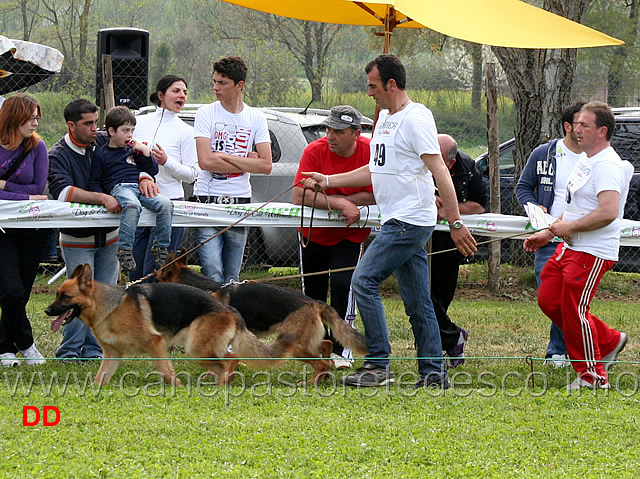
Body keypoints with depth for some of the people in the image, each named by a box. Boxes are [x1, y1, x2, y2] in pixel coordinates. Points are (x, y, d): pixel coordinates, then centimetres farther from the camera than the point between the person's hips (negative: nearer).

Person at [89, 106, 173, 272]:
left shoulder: (134, 150, 25)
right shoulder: (101, 154, 13)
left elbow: (153, 171, 23)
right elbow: (94, 183, 9)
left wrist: (146, 152, 8)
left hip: (141, 188, 5)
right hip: (119, 188, -5)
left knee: (166, 204, -25)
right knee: (132, 205, -41)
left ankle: (161, 246, -16)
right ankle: (124, 249, -41)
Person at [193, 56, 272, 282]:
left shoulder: (256, 118, 7)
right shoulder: (206, 114, 0)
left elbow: (266, 166, -1)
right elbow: (205, 161, -11)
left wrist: (225, 157, -7)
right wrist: (246, 162, -5)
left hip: (240, 202, 3)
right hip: (208, 199, -3)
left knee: (232, 277, 6)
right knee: (213, 274, -13)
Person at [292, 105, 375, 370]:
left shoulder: (370, 152, -19)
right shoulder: (315, 151, -20)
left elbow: (376, 196, -21)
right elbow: (299, 195, -28)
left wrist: (332, 199, -25)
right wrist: (339, 203, -35)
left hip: (350, 235, -2)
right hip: (313, 232, 2)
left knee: (344, 284, -20)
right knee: (313, 291, 12)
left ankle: (340, 350, -12)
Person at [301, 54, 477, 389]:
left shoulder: (416, 118, -12)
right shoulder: (384, 117, 18)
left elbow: (440, 172, -16)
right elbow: (375, 171, 27)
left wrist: (456, 223, -20)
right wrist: (329, 182, 25)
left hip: (410, 222, -10)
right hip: (398, 221, 10)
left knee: (364, 281, -13)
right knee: (417, 301, 8)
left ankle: (378, 364, -11)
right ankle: (434, 374, 9)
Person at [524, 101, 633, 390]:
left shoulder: (607, 165, -18)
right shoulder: (585, 159, 15)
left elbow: (609, 212, -30)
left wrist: (570, 227, -20)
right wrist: (548, 234, 20)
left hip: (592, 253, -10)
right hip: (569, 248, 10)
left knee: (574, 312, -7)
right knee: (549, 301, 11)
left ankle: (593, 377, 6)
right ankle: (609, 341, 23)